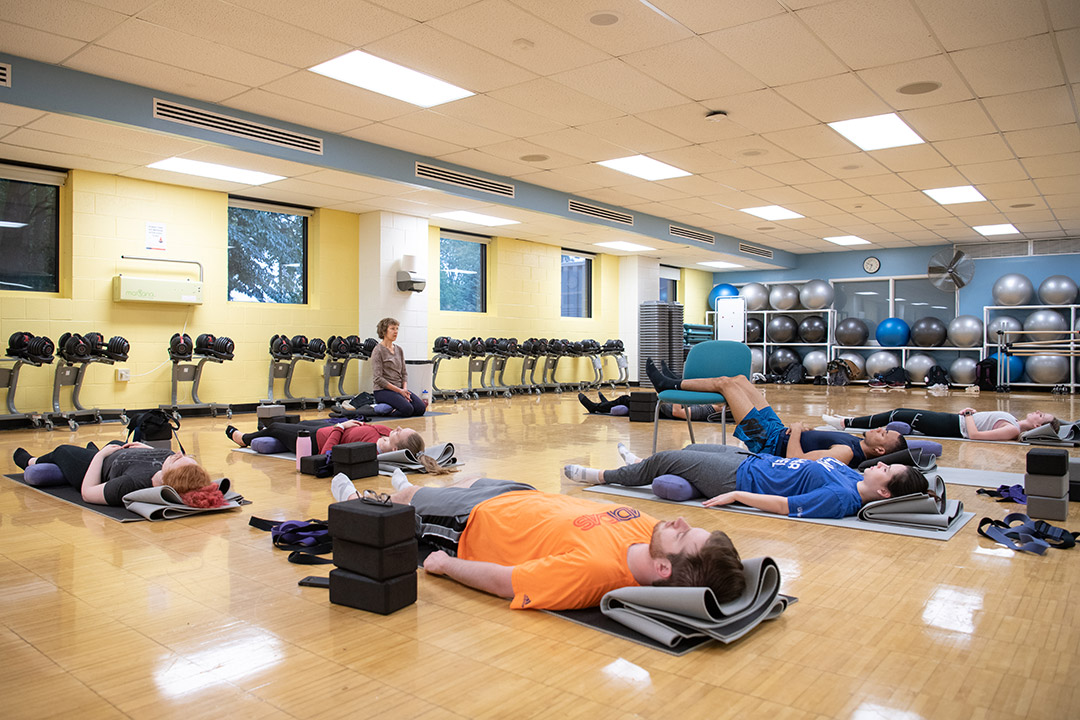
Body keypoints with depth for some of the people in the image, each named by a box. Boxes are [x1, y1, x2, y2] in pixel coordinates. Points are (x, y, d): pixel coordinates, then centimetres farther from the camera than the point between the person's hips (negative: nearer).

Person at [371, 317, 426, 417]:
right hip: (383, 390, -7)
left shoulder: (399, 350, 12)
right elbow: (378, 379, -15)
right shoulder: (378, 351, -9)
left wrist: (405, 389, -6)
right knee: (407, 409, -29)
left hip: (400, 388, 7)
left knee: (421, 408, -14)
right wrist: (399, 391, -18)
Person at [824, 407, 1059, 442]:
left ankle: (846, 423, -5)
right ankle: (849, 421, 14)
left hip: (953, 427, -8)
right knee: (900, 412, 8)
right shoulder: (1014, 423, 9)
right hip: (954, 421, 8)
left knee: (900, 416, -9)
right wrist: (969, 412, 5)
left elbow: (974, 434, -24)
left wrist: (968, 415, -11)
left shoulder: (1013, 430, -18)